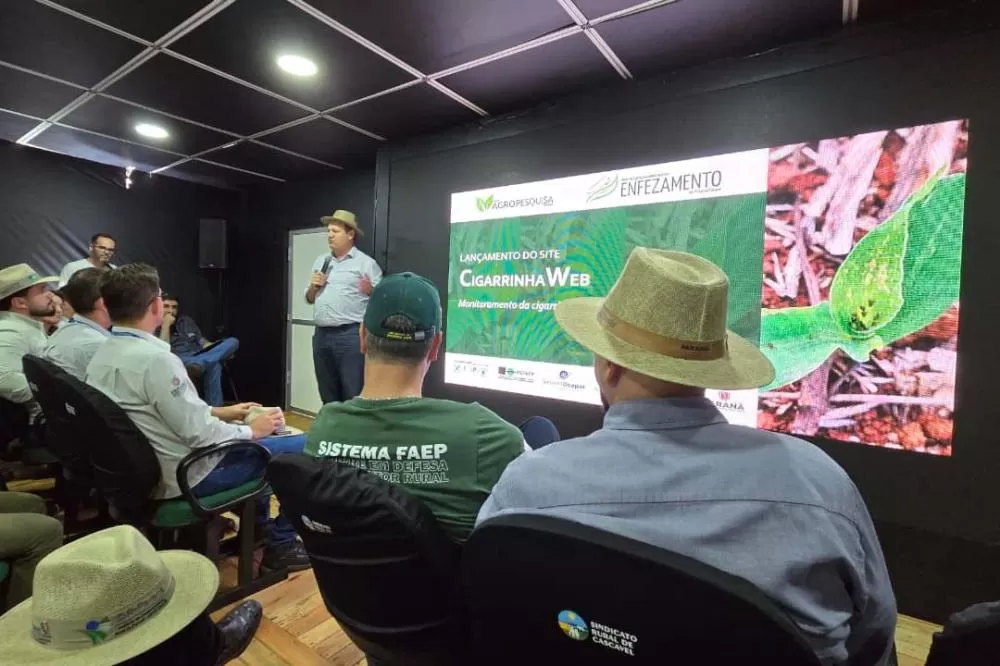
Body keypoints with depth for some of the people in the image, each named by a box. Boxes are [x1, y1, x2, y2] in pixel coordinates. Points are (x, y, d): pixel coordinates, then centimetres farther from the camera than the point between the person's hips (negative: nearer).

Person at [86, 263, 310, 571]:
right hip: (184, 477, -10)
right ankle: (281, 545, 10)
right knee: (302, 449, -7)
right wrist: (251, 430, -9)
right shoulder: (155, 359, -27)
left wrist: (220, 412, 11)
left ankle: (259, 524, 35)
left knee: (259, 441, 27)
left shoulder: (101, 356, 2)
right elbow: (199, 434, -25)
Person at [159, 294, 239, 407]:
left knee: (232, 341, -21)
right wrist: (166, 325, -5)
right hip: (180, 361, -6)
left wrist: (224, 352, 3)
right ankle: (214, 407, -45)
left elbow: (202, 341, 22)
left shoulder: (186, 320, 24)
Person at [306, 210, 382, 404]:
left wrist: (371, 291, -24)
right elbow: (309, 299, 22)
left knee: (353, 395, -3)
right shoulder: (320, 261, 17)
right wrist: (313, 287, 2)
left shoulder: (366, 263, -1)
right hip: (321, 335, 6)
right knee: (327, 395, 15)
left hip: (350, 335, -6)